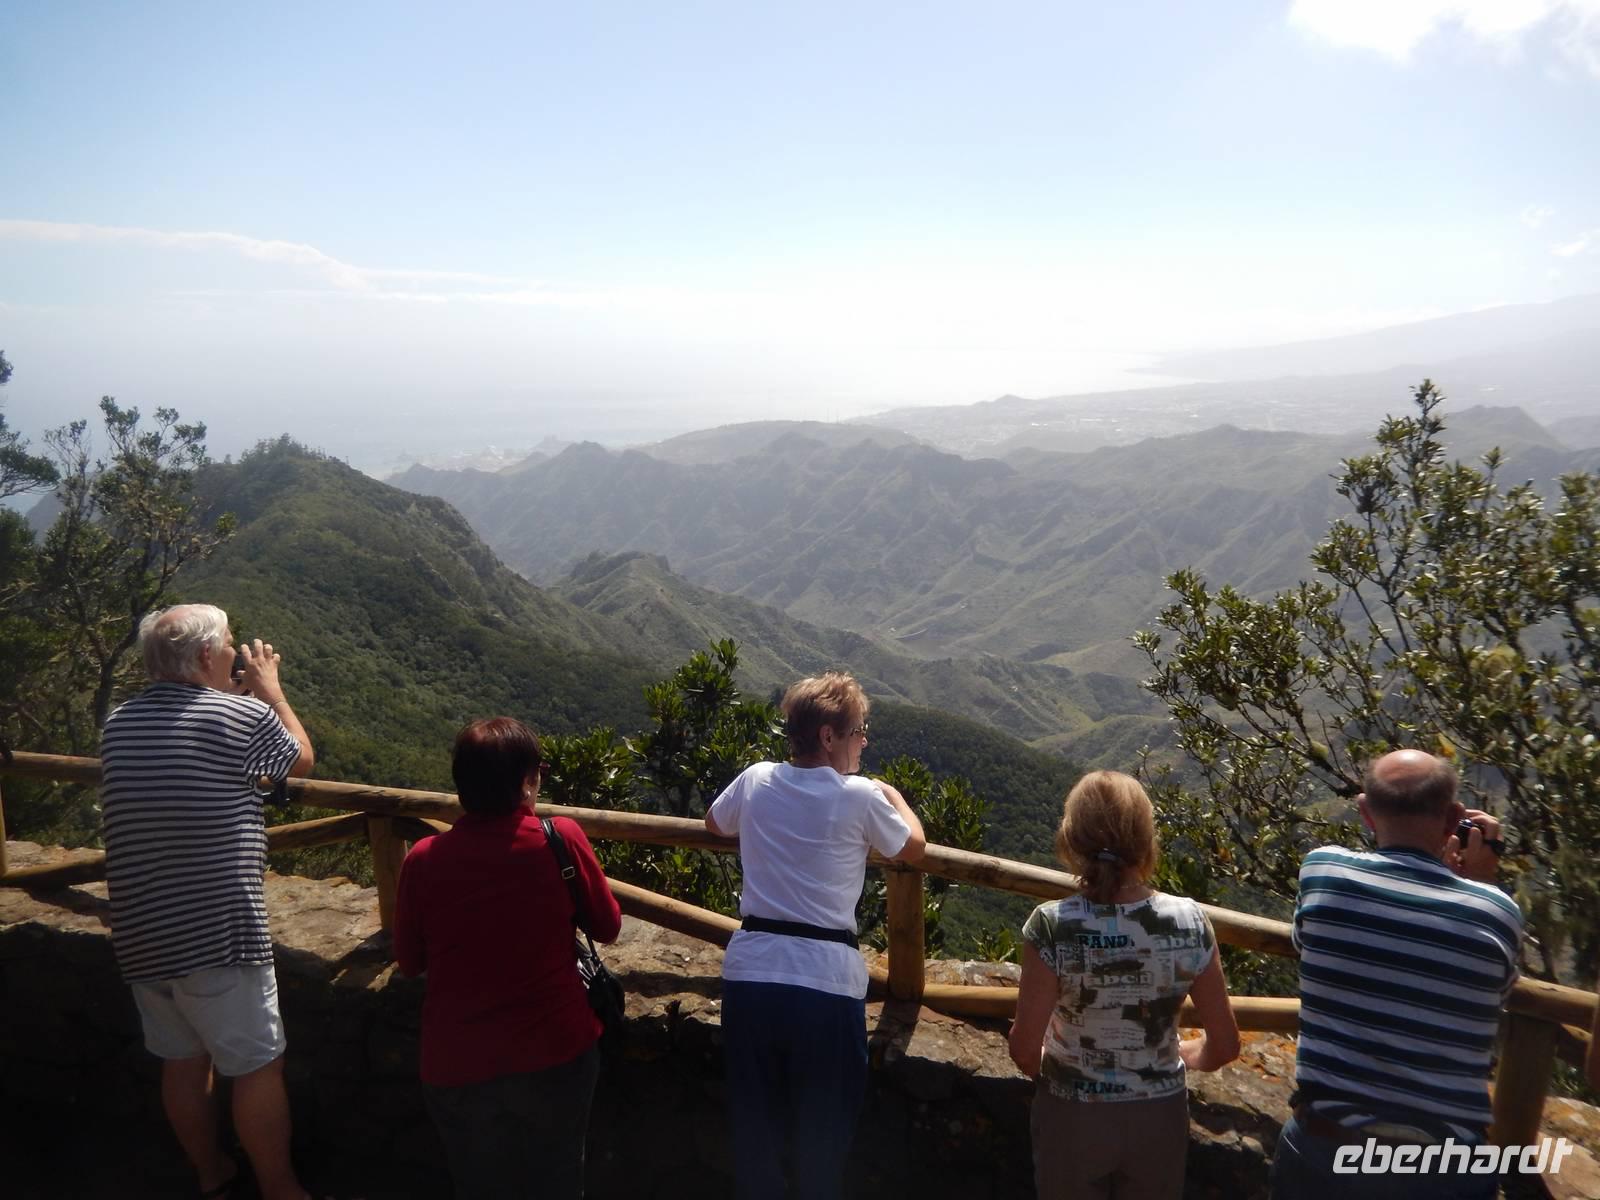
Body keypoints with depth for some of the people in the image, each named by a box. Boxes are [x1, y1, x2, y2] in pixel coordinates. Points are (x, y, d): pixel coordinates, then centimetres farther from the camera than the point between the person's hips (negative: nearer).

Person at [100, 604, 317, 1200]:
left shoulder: (117, 725, 4)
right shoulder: (243, 715, -15)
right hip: (219, 933, -7)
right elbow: (302, 758, 4)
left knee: (183, 1060, 21)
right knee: (257, 1067, 7)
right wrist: (270, 687, 14)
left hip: (141, 935, 7)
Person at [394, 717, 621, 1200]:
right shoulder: (562, 838, -14)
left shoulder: (423, 859, -10)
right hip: (555, 1055, -1)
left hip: (456, 1067, 1)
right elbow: (608, 926, 0)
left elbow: (409, 962, 4)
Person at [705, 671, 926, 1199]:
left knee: (754, 1125, 18)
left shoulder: (756, 780, 3)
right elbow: (914, 848, 12)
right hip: (827, 980, -3)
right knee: (823, 1134, 15)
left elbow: (715, 823, 25)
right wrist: (895, 795, 28)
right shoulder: (861, 796, -7)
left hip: (750, 973, 3)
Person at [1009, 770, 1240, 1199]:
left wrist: (1048, 1071, 3)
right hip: (1159, 1117, 2)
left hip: (1072, 1118, -2)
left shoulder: (1052, 926, -23)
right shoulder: (1189, 922, -16)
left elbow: (1024, 1049, -19)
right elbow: (1224, 1045, -8)